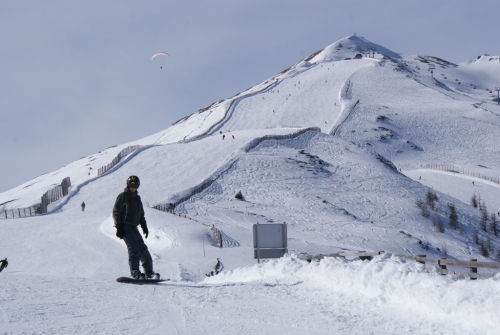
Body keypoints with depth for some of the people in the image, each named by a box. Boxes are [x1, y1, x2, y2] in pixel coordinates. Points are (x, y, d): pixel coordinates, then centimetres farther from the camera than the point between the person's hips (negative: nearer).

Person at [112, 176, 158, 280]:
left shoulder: (137, 198, 18)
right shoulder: (122, 196, -2)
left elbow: (141, 214, 25)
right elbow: (116, 212, -6)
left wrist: (144, 226, 15)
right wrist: (119, 227, -13)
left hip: (134, 227, 7)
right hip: (125, 227, -7)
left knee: (143, 249, 1)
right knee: (134, 248, -18)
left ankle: (149, 272, 3)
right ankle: (135, 272, -19)